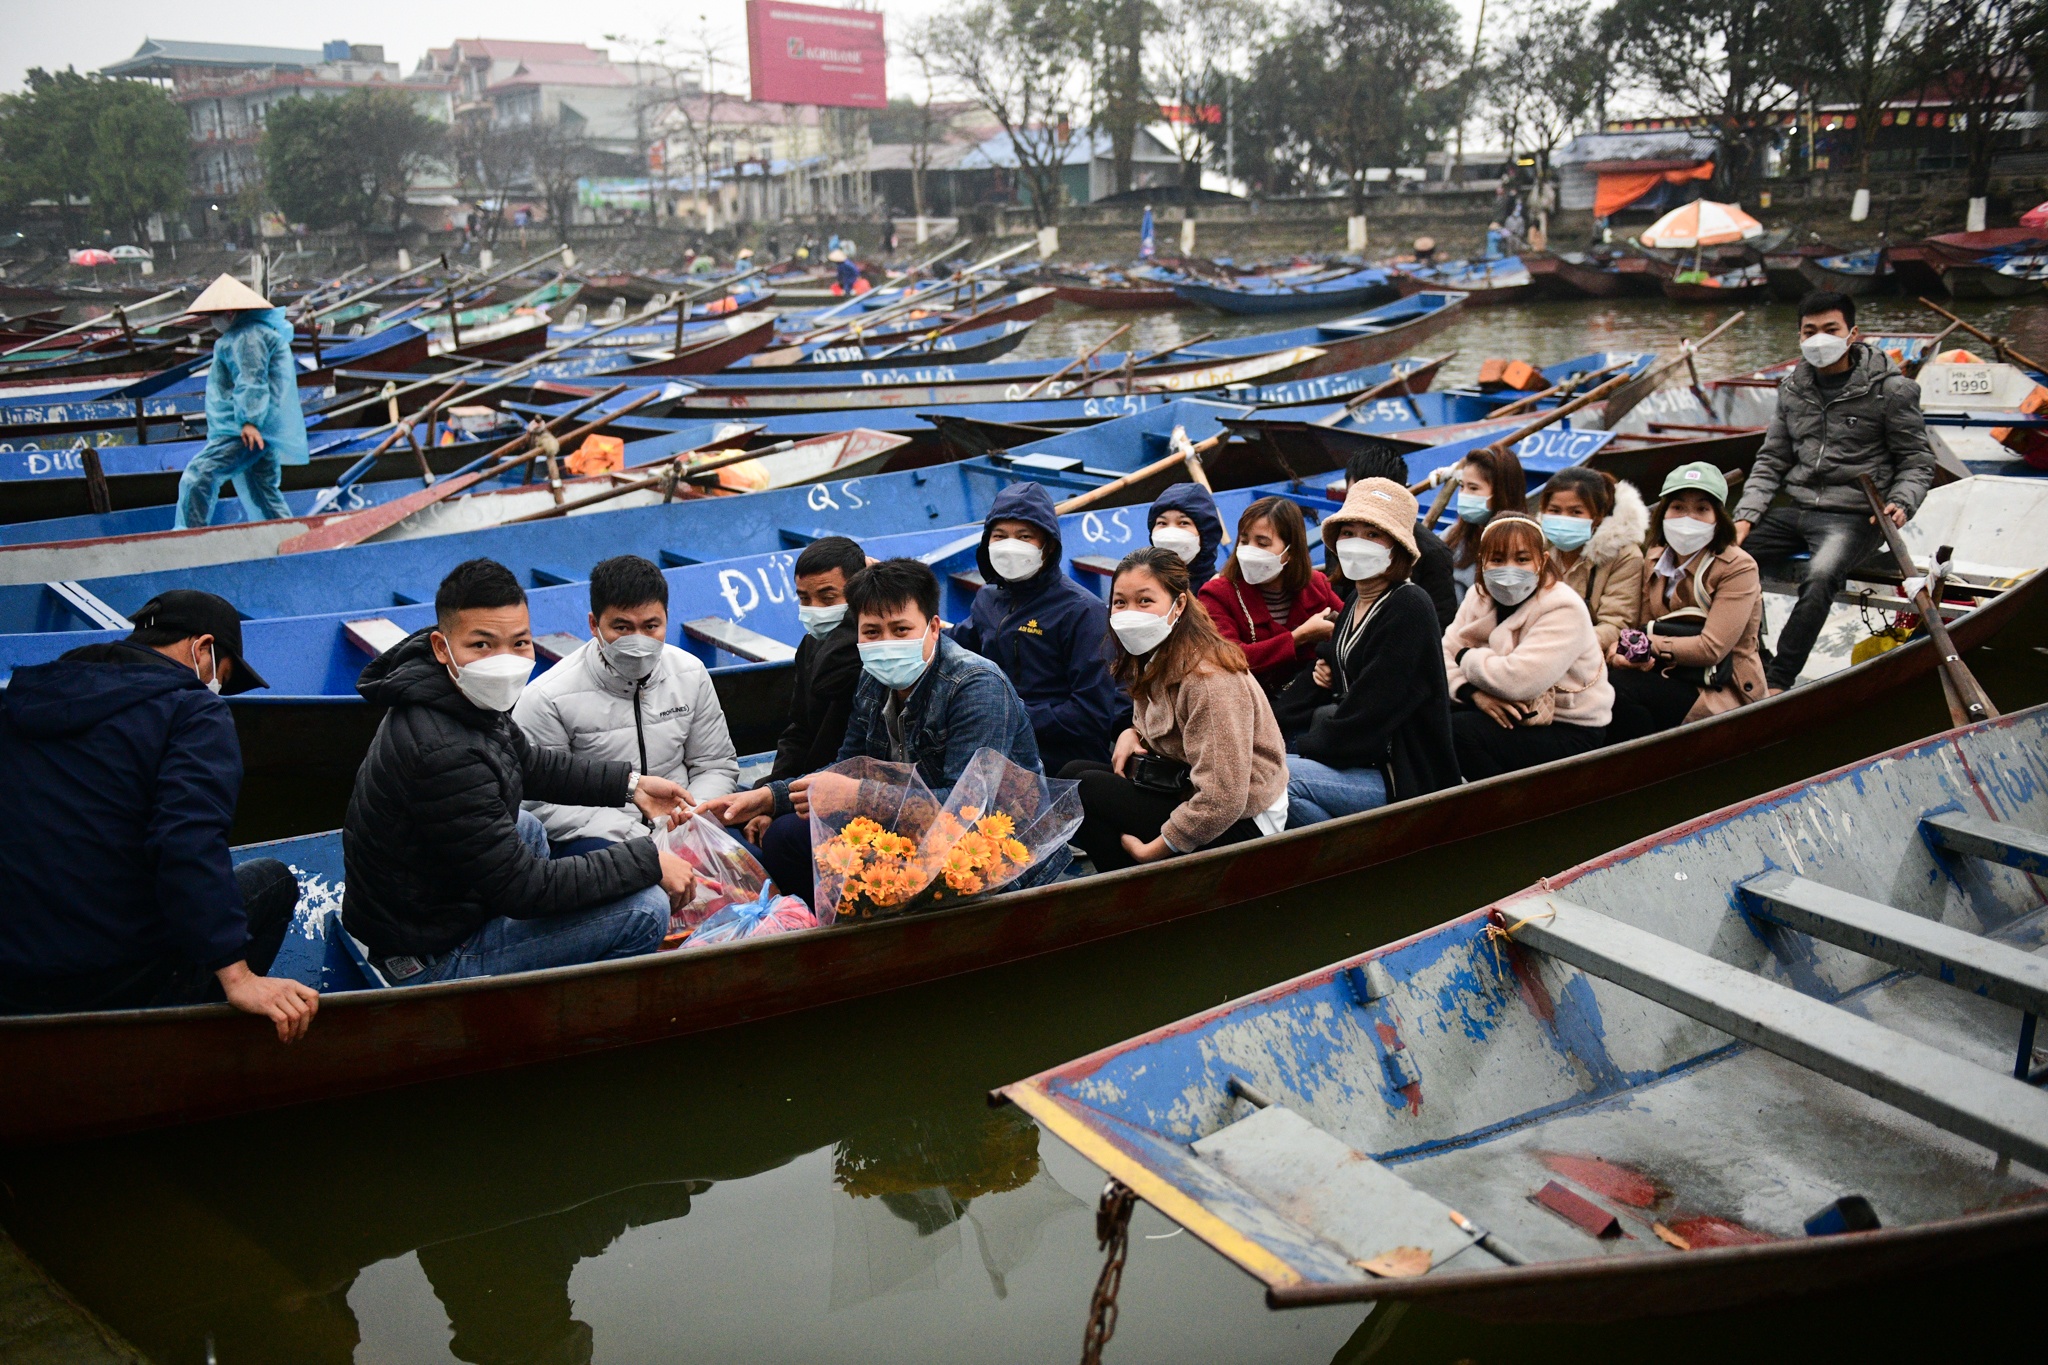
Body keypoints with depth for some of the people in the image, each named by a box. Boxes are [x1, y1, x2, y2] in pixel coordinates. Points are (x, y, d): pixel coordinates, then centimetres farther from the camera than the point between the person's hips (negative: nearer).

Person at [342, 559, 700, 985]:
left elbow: (529, 762, 17)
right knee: (646, 909, -14)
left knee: (528, 826, 35)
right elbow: (522, 888, -27)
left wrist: (631, 783, 12)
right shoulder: (443, 754, -34)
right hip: (433, 958, -10)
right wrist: (648, 861, -20)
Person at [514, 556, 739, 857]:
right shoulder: (547, 698, -11)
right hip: (594, 833, -4)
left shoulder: (691, 674, 4)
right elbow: (541, 801, -12)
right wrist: (634, 834, -19)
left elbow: (717, 765, 12)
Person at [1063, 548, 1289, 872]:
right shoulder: (1151, 657, 3)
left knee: (1087, 791, -16)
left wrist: (1149, 851, -20)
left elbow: (1223, 798, -29)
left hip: (1241, 823, -10)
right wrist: (1132, 734, -2)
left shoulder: (1208, 678, -26)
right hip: (1190, 793, 10)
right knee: (1072, 774, 2)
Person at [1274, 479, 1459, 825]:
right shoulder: (1355, 602, 12)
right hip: (1362, 760, 9)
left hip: (1406, 780, -9)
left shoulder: (1410, 609, -17)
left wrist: (1299, 746, -11)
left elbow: (1363, 720, -20)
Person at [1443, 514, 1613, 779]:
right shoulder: (1479, 596, 3)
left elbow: (1519, 680, -31)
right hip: (1511, 714, 7)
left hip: (1570, 731, -6)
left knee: (1461, 730, -26)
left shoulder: (1564, 610, -20)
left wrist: (1467, 657, -14)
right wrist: (1474, 692, -25)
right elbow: (1445, 653, -6)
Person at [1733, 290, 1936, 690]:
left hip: (1853, 517, -5)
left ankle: (1777, 682, -31)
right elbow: (1771, 461, 13)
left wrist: (1901, 504, -17)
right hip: (1795, 510, 5)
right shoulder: (1792, 388, 12)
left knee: (1819, 577, -35)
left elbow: (1917, 462, 3)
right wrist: (1746, 516, -1)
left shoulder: (1890, 388, -2)